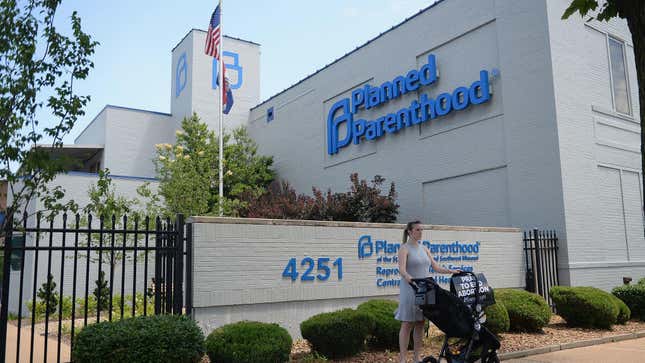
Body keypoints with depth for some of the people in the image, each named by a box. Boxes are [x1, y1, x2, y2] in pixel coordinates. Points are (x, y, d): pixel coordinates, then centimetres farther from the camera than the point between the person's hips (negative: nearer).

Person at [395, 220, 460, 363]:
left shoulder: (424, 248, 15)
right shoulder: (404, 248, -6)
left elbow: (435, 267, 16)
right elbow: (402, 269, -20)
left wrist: (451, 271, 3)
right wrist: (410, 278, -38)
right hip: (409, 290, -6)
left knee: (420, 324, 9)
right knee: (407, 324, -3)